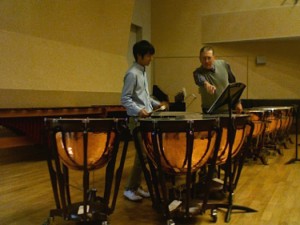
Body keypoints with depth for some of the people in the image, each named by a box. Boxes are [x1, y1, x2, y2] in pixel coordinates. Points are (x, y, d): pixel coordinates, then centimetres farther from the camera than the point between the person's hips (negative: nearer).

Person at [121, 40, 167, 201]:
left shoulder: (143, 72, 15)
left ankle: (137, 186, 20)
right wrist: (138, 111, -29)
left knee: (146, 153, 10)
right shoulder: (132, 74, -13)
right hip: (138, 120, -9)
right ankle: (130, 189, 4)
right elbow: (125, 99, -17)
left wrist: (156, 104, 13)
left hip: (147, 119, 9)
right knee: (142, 154, -8)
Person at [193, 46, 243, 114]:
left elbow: (233, 82, 7)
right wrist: (206, 84, -65)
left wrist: (238, 102, 8)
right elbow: (199, 79, -42)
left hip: (227, 109, 3)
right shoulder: (198, 72, -17)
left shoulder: (224, 65, -5)